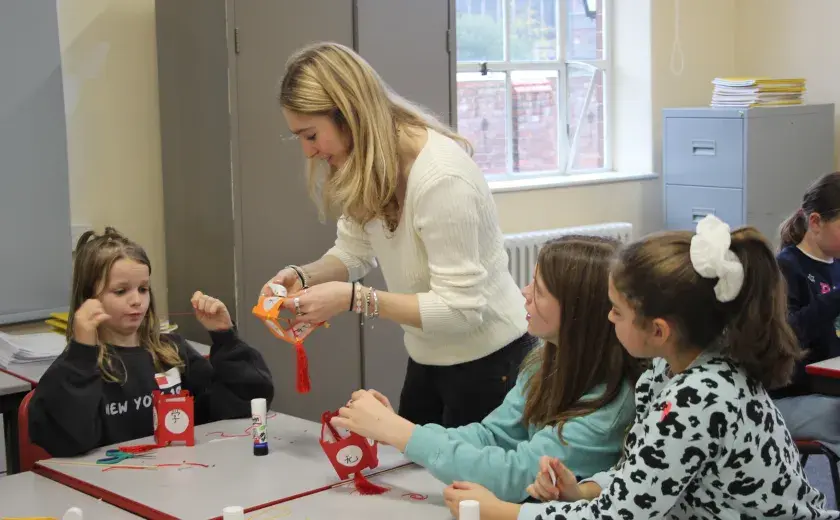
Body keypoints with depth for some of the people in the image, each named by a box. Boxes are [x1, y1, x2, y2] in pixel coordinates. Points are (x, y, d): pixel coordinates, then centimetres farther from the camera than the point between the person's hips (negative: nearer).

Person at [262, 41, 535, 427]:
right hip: (427, 359, 8)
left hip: (487, 361, -8)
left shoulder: (441, 177, -30)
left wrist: (353, 298, -33)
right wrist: (302, 276, -14)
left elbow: (460, 308, -30)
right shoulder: (365, 166, -4)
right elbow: (353, 252, 6)